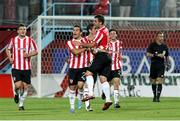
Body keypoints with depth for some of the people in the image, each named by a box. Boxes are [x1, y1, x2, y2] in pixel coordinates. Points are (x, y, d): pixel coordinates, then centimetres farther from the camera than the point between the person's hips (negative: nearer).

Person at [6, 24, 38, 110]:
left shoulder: (30, 40, 1)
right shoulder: (13, 40, 3)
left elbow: (35, 51, 5)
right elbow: (8, 49, 19)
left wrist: (29, 54, -14)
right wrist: (10, 57, 3)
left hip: (26, 67, 1)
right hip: (16, 67, -1)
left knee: (25, 86, 3)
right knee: (18, 85, -15)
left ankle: (21, 104, 18)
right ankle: (17, 94, 20)